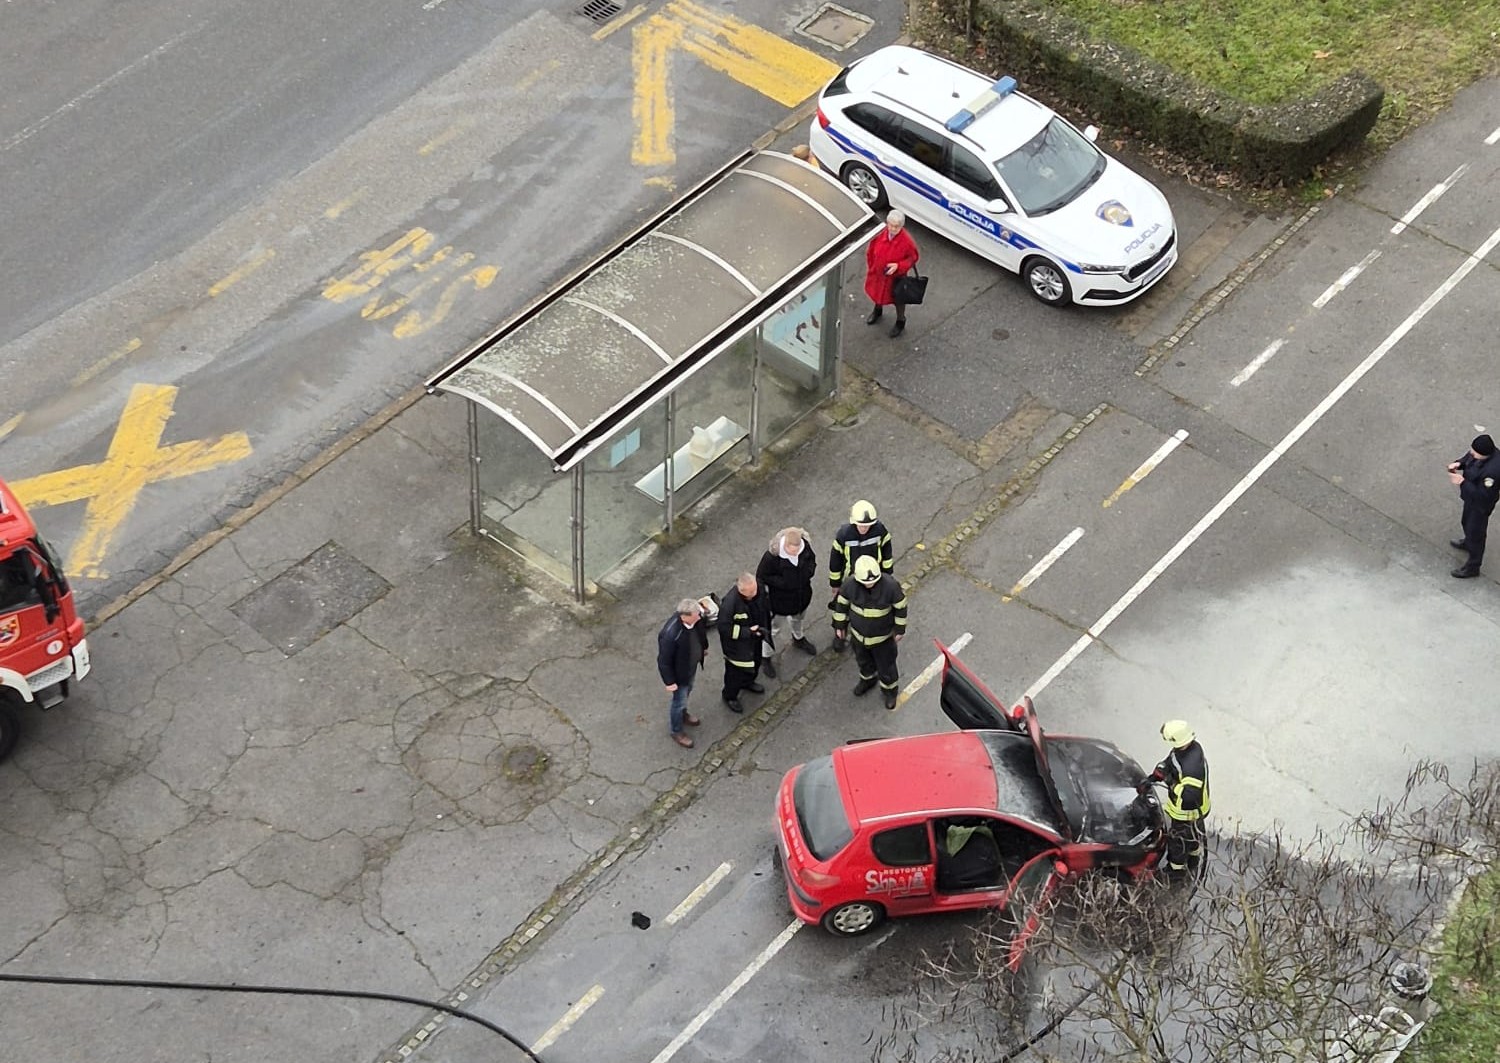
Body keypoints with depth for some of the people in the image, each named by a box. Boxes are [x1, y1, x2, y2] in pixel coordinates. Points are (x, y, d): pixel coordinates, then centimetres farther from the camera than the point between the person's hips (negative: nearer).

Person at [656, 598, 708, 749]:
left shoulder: (696, 617, -24)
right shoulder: (670, 635, -44)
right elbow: (664, 661, -28)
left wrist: (704, 647, 19)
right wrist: (669, 681, -17)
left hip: (692, 664, 7)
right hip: (680, 672, -7)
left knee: (687, 691, 32)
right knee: (679, 700, 17)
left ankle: (682, 714, 62)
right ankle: (676, 731, 44)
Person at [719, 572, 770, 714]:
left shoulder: (759, 587, -21)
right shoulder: (730, 603, -40)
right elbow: (724, 628, -29)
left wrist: (765, 630, 3)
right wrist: (748, 632, -32)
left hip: (755, 639, 6)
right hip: (737, 646, -6)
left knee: (754, 663, 31)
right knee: (736, 671, 15)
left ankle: (748, 682, 62)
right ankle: (730, 696, 43)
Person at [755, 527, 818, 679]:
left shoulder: (806, 545, -22)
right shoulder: (773, 555, -36)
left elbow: (812, 560, 1)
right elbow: (761, 576, -22)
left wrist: (808, 573, -17)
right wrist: (782, 582, -28)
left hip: (801, 593, 5)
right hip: (778, 597, -5)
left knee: (797, 617, 35)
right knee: (770, 627, 14)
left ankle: (798, 639, 66)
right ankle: (765, 657, 36)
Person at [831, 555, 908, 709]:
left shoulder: (890, 586, -33)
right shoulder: (850, 585, -28)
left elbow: (900, 607, -15)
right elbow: (841, 603, -7)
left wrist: (900, 630, -4)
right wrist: (839, 625, 4)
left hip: (882, 637, -2)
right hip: (858, 634, 2)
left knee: (886, 666, 19)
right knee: (863, 661, 30)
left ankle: (889, 690, 49)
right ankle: (868, 679, 61)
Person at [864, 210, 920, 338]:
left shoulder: (907, 241, -30)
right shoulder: (879, 234, -21)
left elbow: (913, 257, -15)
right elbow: (870, 252, -4)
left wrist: (898, 266, -28)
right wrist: (871, 268, 3)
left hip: (896, 276, -4)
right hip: (877, 273, 4)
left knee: (898, 299, 19)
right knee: (877, 293, 31)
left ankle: (900, 322, 46)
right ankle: (878, 310, 63)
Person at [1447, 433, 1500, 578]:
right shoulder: (1479, 452, -19)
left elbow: (1481, 495, -34)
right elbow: (1467, 459, 3)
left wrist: (1462, 482, -34)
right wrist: (1458, 464, -18)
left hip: (1481, 505, -8)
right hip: (1471, 497, 8)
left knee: (1475, 533, 13)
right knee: (1467, 523, 34)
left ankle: (1472, 567, 34)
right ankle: (1468, 542, 65)